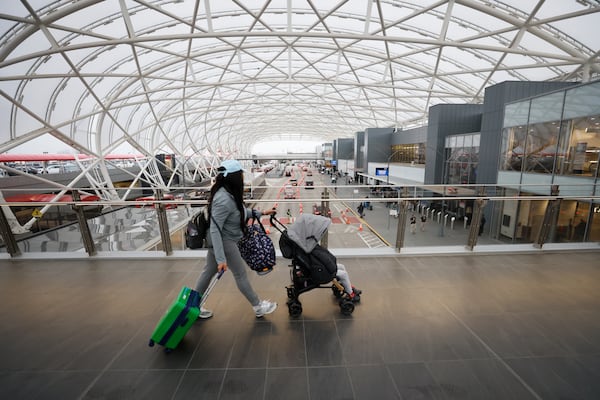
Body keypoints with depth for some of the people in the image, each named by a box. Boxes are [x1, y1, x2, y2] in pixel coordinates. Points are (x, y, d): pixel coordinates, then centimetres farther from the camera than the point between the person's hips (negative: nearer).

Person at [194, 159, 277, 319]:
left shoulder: (229, 193, -1)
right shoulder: (224, 200, -30)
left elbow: (240, 211, 14)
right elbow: (215, 230, -30)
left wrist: (260, 213, 14)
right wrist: (221, 259, -30)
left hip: (221, 240, 9)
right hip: (224, 242, -9)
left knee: (209, 271, 19)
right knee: (240, 274, 6)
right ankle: (258, 307, 26)